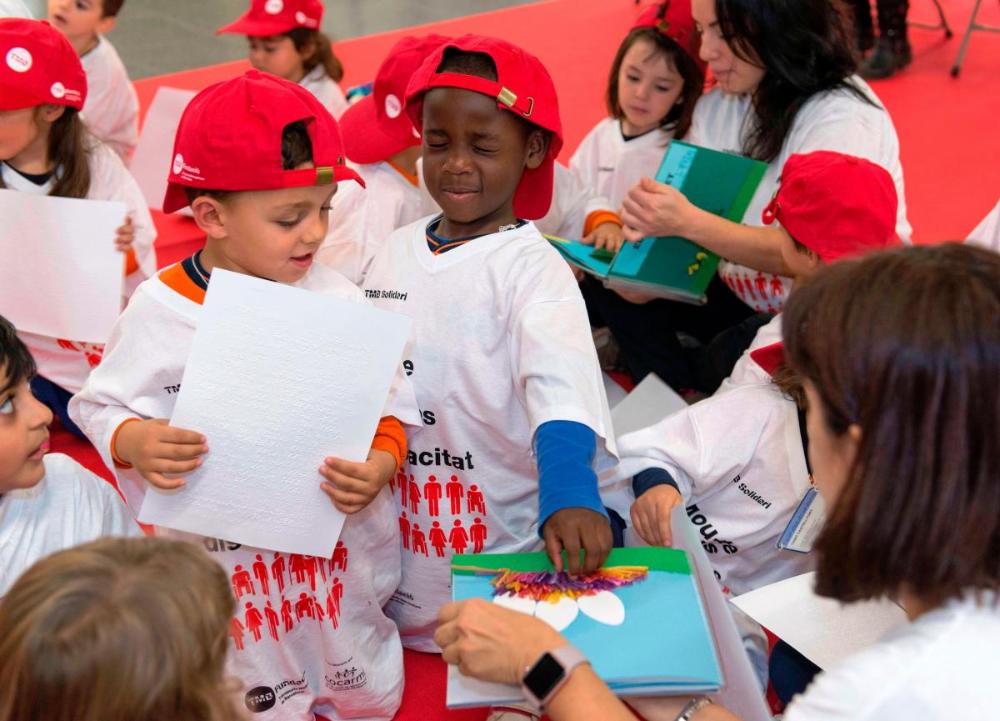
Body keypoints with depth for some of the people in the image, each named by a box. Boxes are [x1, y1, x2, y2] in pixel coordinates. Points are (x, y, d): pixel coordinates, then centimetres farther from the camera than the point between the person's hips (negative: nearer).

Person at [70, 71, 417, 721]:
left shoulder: (337, 300, -8)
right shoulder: (159, 312, -11)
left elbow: (387, 406, -5)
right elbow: (102, 406, -3)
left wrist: (378, 468, -24)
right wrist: (137, 443, -24)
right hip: (221, 563, -1)